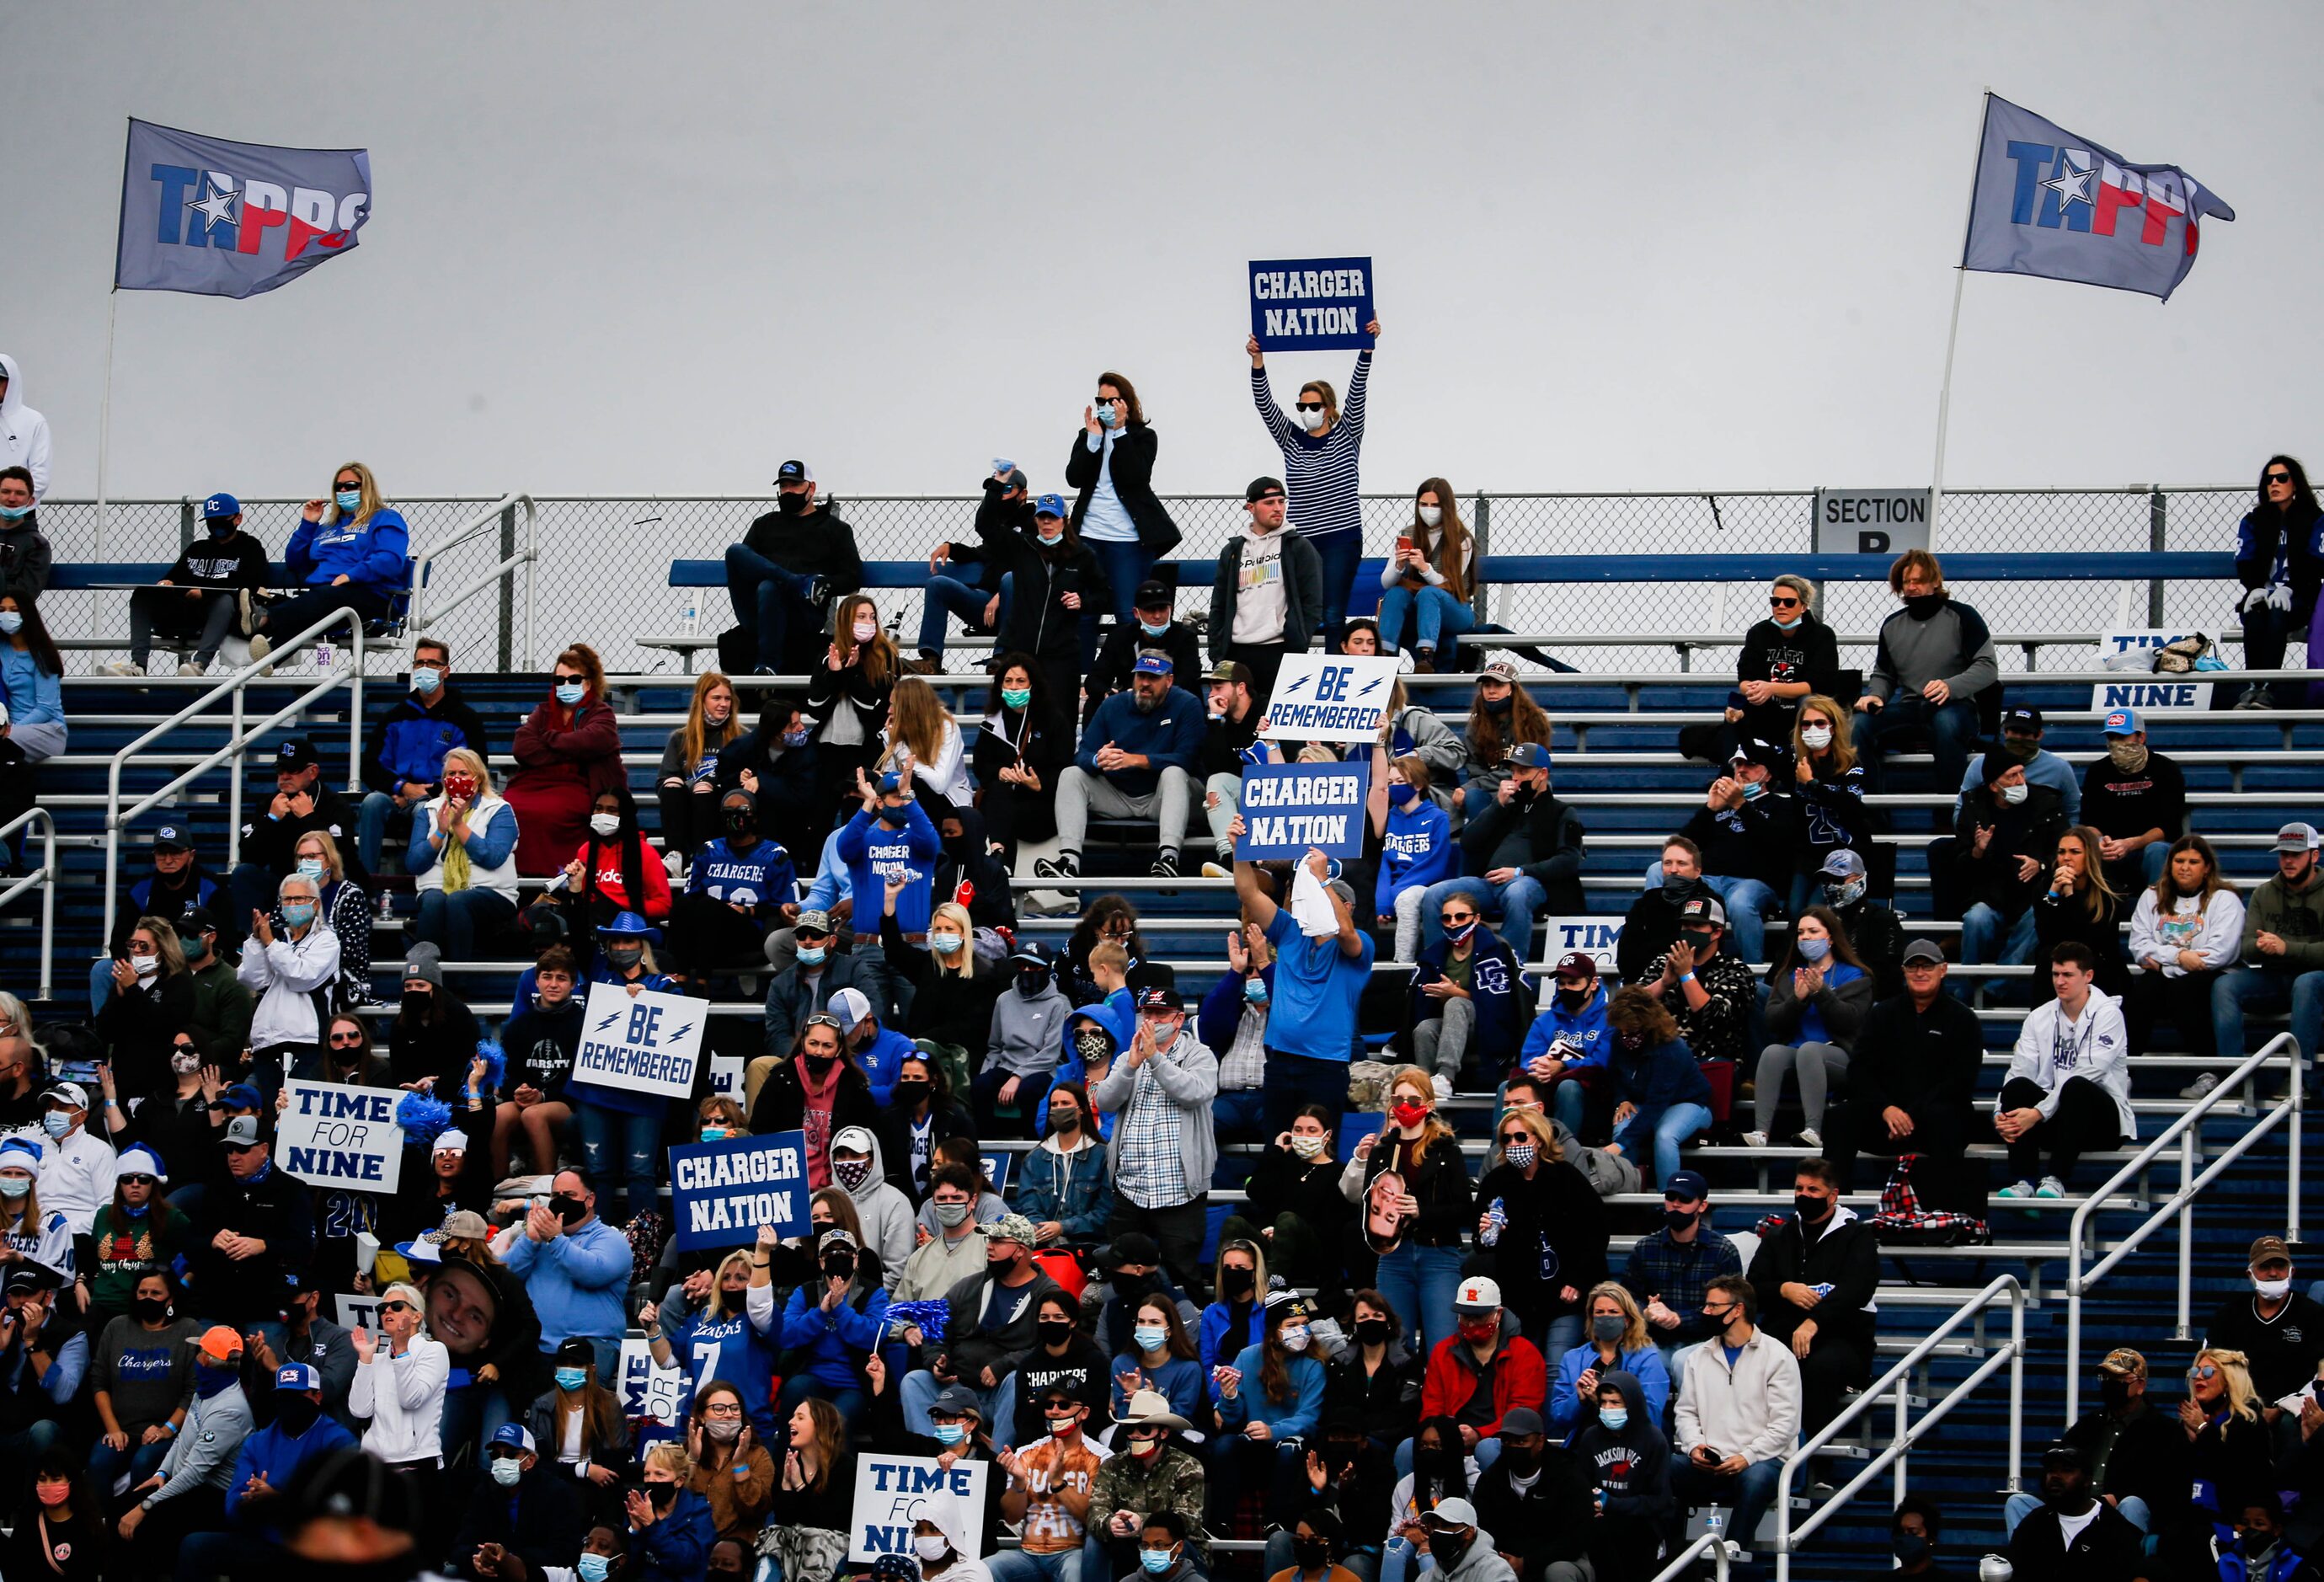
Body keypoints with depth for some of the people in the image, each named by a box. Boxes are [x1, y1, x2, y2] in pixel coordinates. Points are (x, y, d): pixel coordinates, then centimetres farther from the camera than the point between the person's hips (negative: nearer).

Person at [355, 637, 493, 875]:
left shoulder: (464, 719, 9)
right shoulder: (396, 717, 19)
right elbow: (371, 768, 13)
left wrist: (427, 794, -11)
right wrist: (403, 788, -8)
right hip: (397, 796, 3)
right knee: (373, 802, -31)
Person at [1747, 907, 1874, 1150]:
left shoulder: (1853, 976, 11)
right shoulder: (1788, 976, 23)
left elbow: (1850, 1021, -6)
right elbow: (1773, 1022, 8)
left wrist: (1821, 992, -14)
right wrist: (1797, 999, -8)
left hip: (1838, 1057, -3)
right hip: (1794, 1054, 3)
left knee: (1809, 1049, -36)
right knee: (1773, 1051, -30)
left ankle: (1814, 1131, -49)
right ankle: (1761, 1132, -46)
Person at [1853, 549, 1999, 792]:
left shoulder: (1961, 617, 1)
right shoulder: (1892, 625, 16)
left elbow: (1988, 667, -5)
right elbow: (1884, 675, 26)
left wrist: (1951, 686, -22)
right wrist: (1875, 696, 2)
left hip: (1954, 707, -4)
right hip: (1908, 708, 4)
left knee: (1946, 724, -41)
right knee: (1861, 725, -25)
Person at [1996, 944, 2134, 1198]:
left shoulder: (2107, 1014, -7)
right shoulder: (2039, 1018, 9)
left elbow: (2086, 1074, -18)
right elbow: (2020, 1071, -1)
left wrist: (2039, 1113, -24)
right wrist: (2000, 1115, -20)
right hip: (2054, 1117, 4)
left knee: (2075, 1087, -36)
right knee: (2017, 1087, -24)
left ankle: (2056, 1180, -37)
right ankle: (2023, 1181, -30)